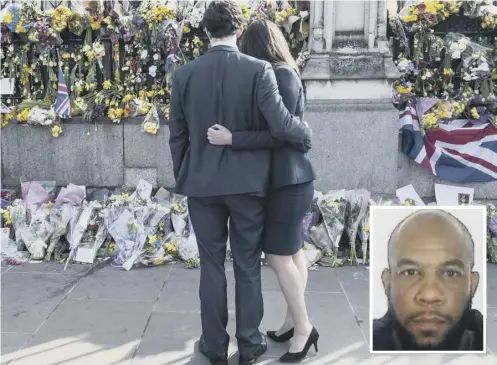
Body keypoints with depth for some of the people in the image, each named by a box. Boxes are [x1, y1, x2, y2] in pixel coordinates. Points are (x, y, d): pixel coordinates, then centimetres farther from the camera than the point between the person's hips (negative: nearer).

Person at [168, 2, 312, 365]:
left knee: (212, 265, 12)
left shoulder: (184, 74, -3)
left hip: (202, 183, 2)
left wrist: (182, 177, 15)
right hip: (247, 182, -1)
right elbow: (281, 123, -17)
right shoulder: (258, 70, -11)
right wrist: (306, 136, 4)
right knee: (248, 265, 11)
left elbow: (178, 136, 2)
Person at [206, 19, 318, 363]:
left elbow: (279, 134, -20)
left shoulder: (281, 75, -14)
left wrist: (231, 139, -22)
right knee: (293, 252, 13)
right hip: (286, 178, 9)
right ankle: (294, 320, 22)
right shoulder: (283, 75, 12)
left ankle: (303, 326, 8)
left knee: (278, 256, -5)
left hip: (289, 180, -9)